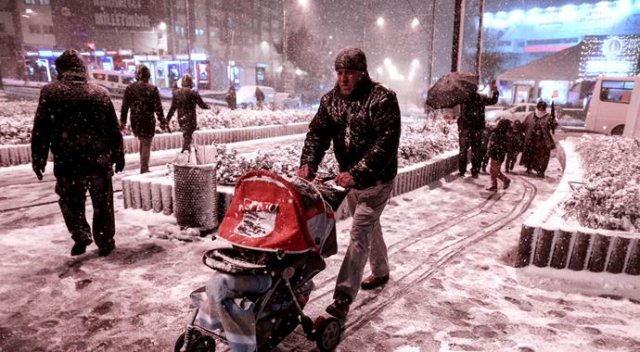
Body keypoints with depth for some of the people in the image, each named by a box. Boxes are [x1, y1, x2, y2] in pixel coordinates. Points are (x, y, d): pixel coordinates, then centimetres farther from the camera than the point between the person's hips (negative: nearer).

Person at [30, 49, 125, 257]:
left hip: (67, 162, -1)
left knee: (71, 201, 17)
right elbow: (114, 129, 5)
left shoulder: (50, 92, -4)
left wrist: (38, 159, 4)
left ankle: (81, 235, 1)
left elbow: (41, 130, -4)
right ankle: (105, 243, 18)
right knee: (103, 204, 12)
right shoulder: (100, 93, 2)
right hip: (99, 161, 2)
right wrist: (118, 156, 12)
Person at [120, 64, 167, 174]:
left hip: (135, 121, 4)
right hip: (148, 121, -4)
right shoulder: (152, 89, -9)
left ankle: (143, 168, 22)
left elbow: (124, 107, 5)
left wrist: (123, 121, 13)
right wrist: (162, 122, -4)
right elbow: (158, 107, -10)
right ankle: (144, 169, 6)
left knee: (142, 143, 20)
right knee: (146, 145, 3)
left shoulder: (129, 88, 3)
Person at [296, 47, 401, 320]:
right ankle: (381, 272, 42)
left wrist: (357, 173, -37)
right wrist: (308, 164, -24)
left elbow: (386, 143, -27)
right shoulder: (331, 99, 2)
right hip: (350, 178, 6)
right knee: (370, 226, 21)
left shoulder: (382, 99, -17)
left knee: (360, 233, -10)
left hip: (376, 180, -6)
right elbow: (317, 133, -6)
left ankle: (343, 297, -9)